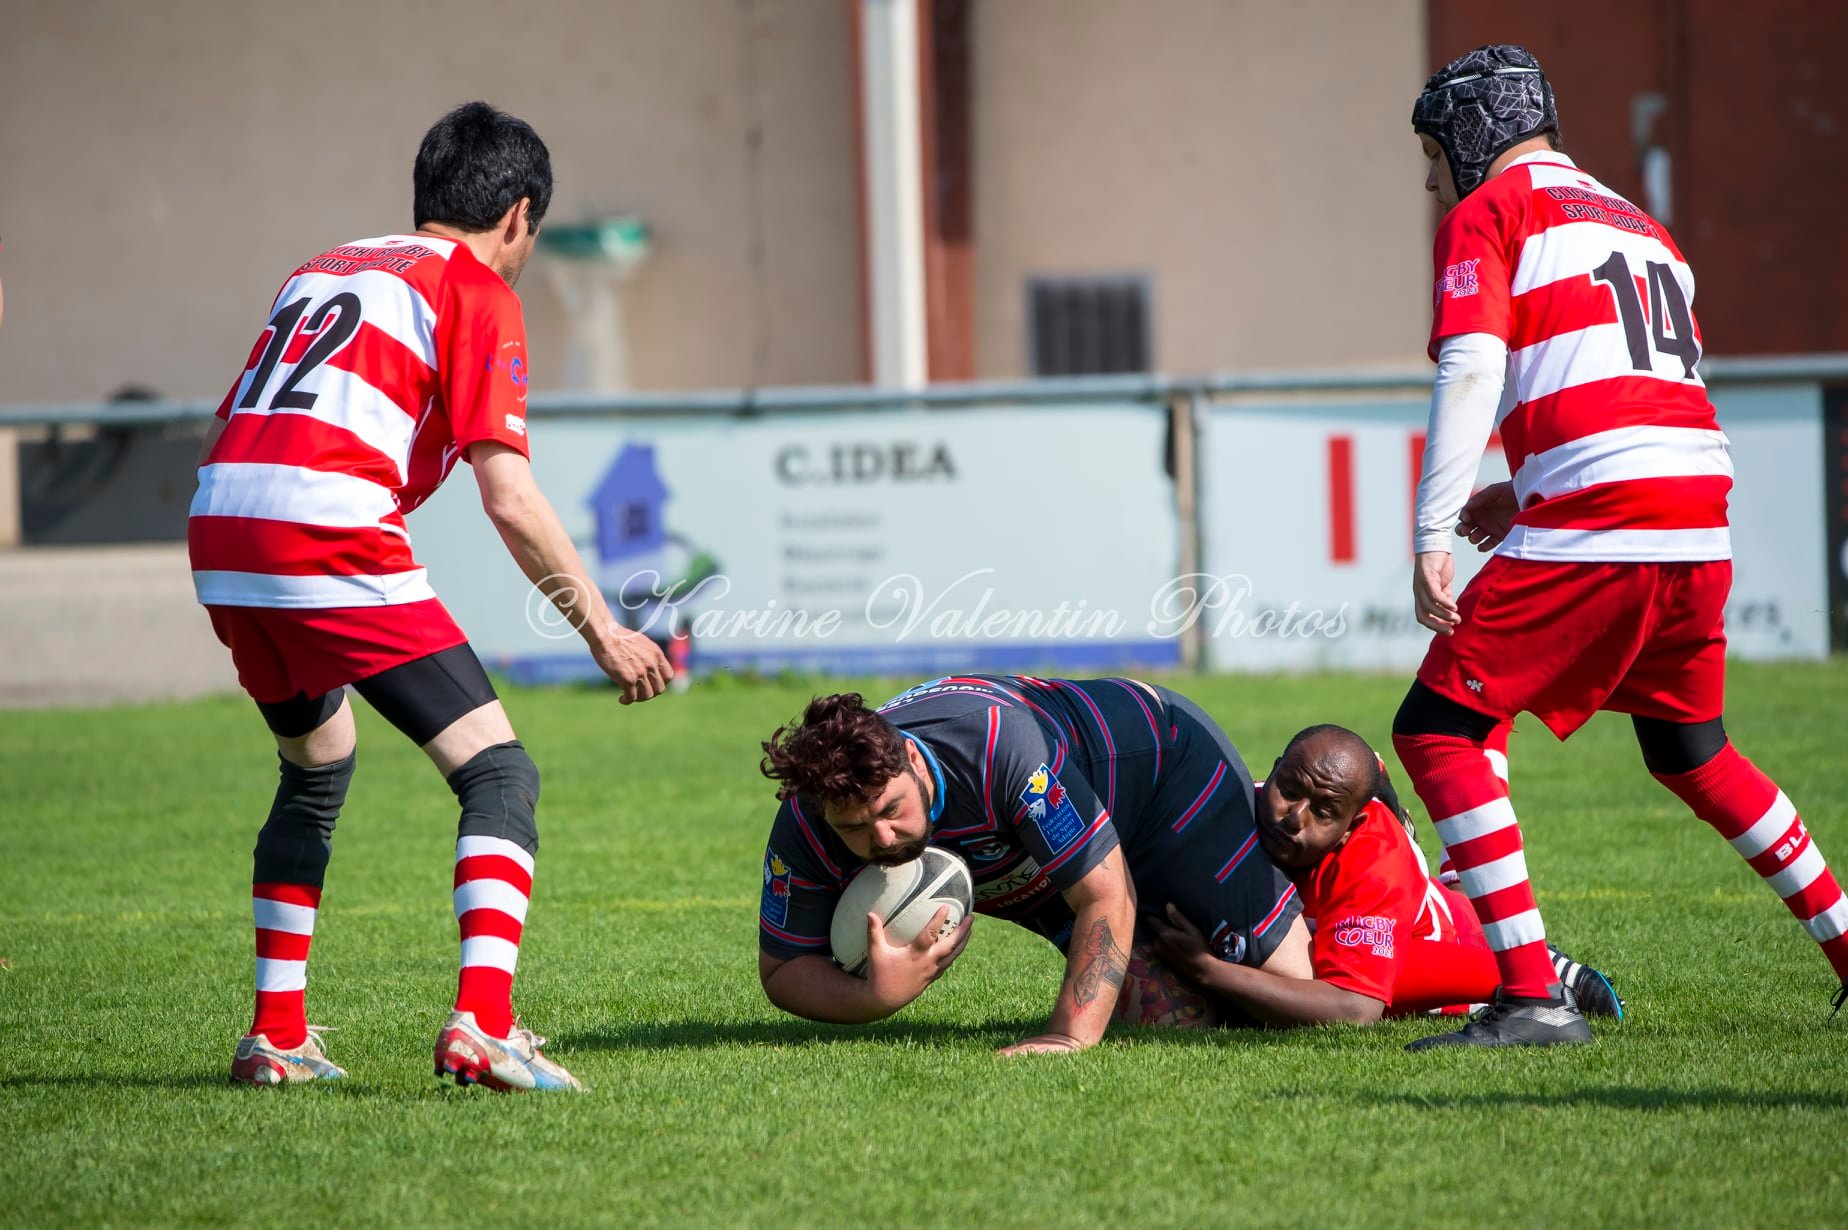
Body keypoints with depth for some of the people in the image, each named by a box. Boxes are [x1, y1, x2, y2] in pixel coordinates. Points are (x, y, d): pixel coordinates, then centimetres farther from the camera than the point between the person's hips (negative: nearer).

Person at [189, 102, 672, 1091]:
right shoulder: (475, 289, 5)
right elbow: (508, 497, -5)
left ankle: (276, 1035, 27)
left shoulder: (324, 268, 27)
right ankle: (482, 1025, -21)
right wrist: (601, 631, 2)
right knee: (499, 774, -3)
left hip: (219, 537, 7)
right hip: (334, 549, -7)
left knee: (316, 770, 29)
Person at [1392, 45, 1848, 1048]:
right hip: (1700, 530, 8)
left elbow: (1471, 371, -10)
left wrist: (1433, 538, -14)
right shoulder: (1642, 225, 27)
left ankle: (1532, 995, -13)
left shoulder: (1488, 214, 4)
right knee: (1690, 752, 26)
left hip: (1594, 531, -8)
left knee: (1437, 731, -2)